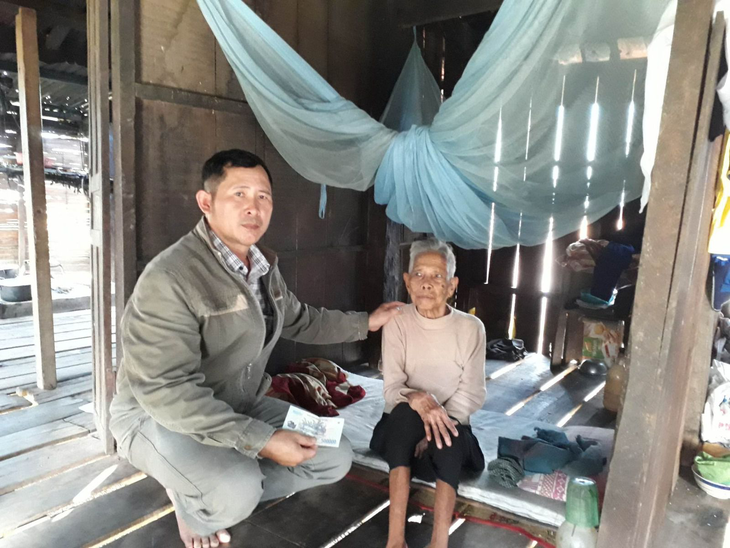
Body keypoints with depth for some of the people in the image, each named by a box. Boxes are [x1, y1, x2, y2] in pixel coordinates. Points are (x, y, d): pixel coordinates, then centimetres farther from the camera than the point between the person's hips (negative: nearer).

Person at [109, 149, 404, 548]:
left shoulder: (264, 266, -1)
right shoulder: (170, 278, -28)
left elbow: (299, 321, 17)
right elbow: (166, 391, -32)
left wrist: (365, 323, 15)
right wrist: (261, 440, -33)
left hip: (240, 407, 7)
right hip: (161, 417, -7)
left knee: (334, 458, 3)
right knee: (236, 491, -35)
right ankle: (192, 505, 3)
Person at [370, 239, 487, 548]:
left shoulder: (471, 328, -7)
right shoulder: (397, 324, -7)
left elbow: (472, 394, -8)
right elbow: (391, 389, -13)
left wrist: (440, 418, -23)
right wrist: (417, 399, -36)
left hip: (450, 424, 0)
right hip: (403, 427, 0)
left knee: (446, 442, -35)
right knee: (405, 411, -35)